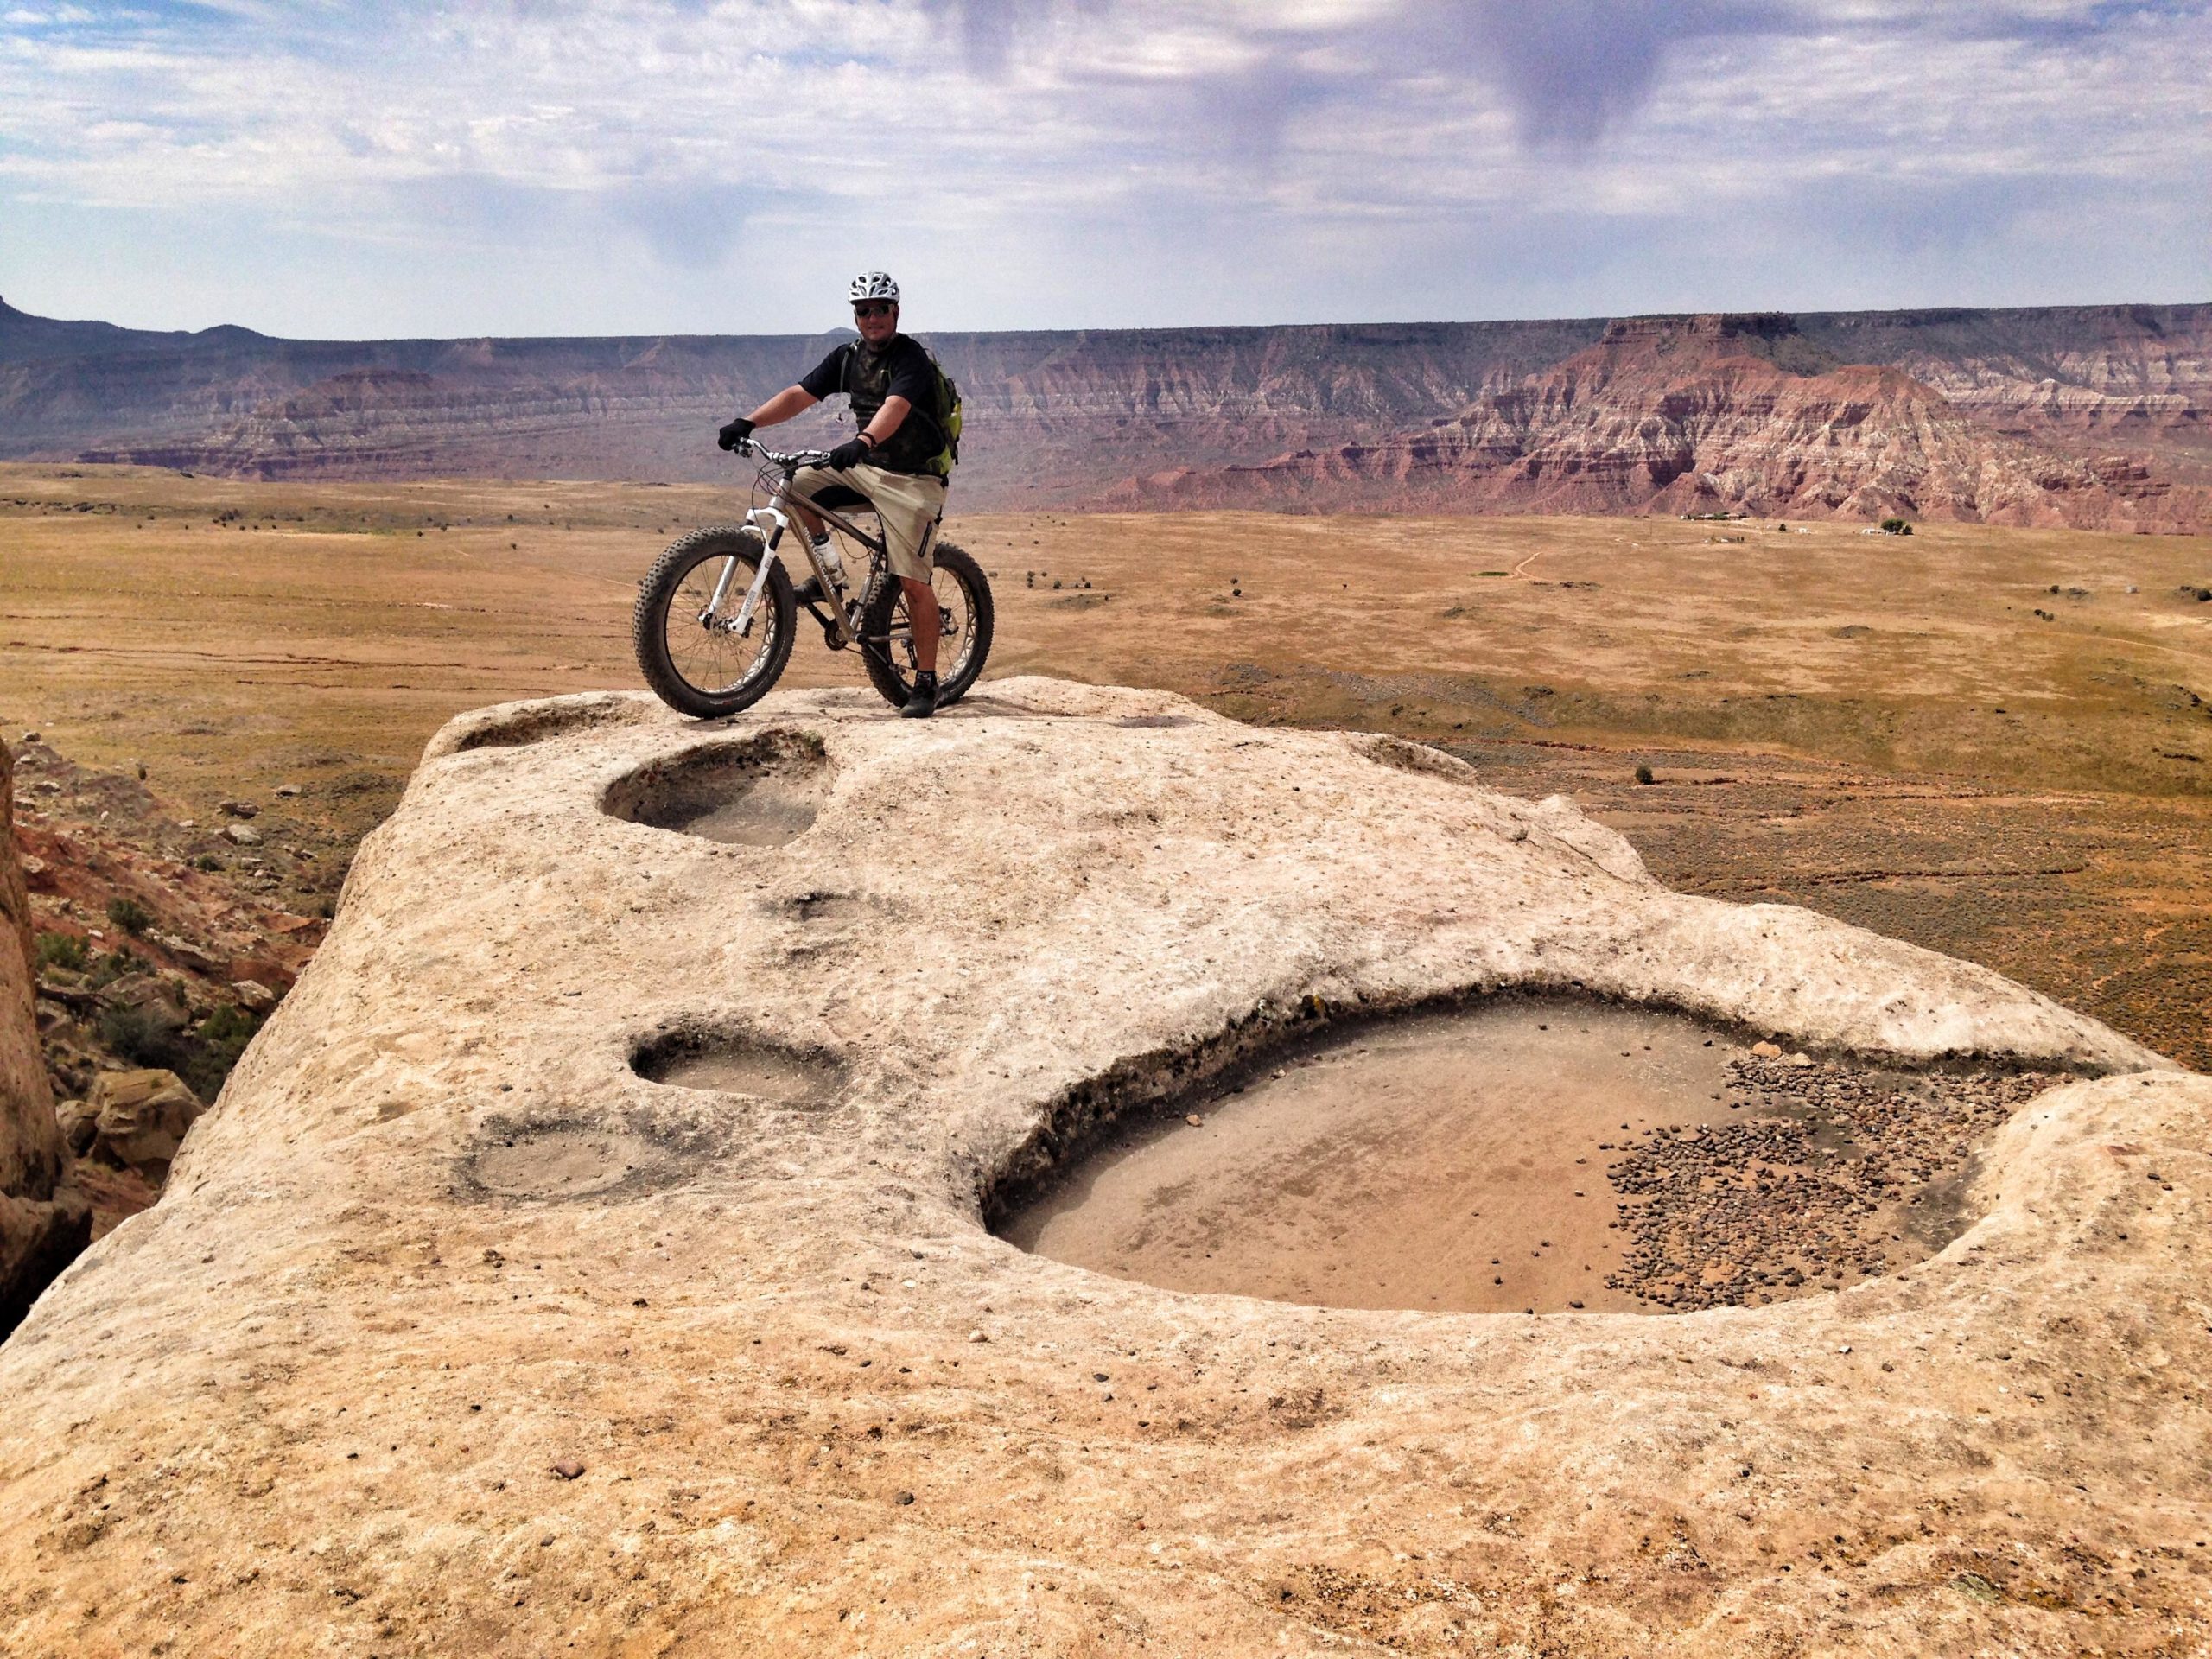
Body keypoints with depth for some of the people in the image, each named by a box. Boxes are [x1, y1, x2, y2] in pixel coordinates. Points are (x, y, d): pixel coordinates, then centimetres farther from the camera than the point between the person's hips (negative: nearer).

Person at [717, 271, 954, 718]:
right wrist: (748, 422, -12)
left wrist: (863, 441, -53)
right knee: (793, 487, -10)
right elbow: (800, 394, 2)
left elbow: (895, 407, -34)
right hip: (865, 466, 7)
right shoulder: (848, 357, 6)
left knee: (913, 581, -11)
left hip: (913, 479, -7)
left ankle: (926, 683, -2)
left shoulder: (911, 358, -16)